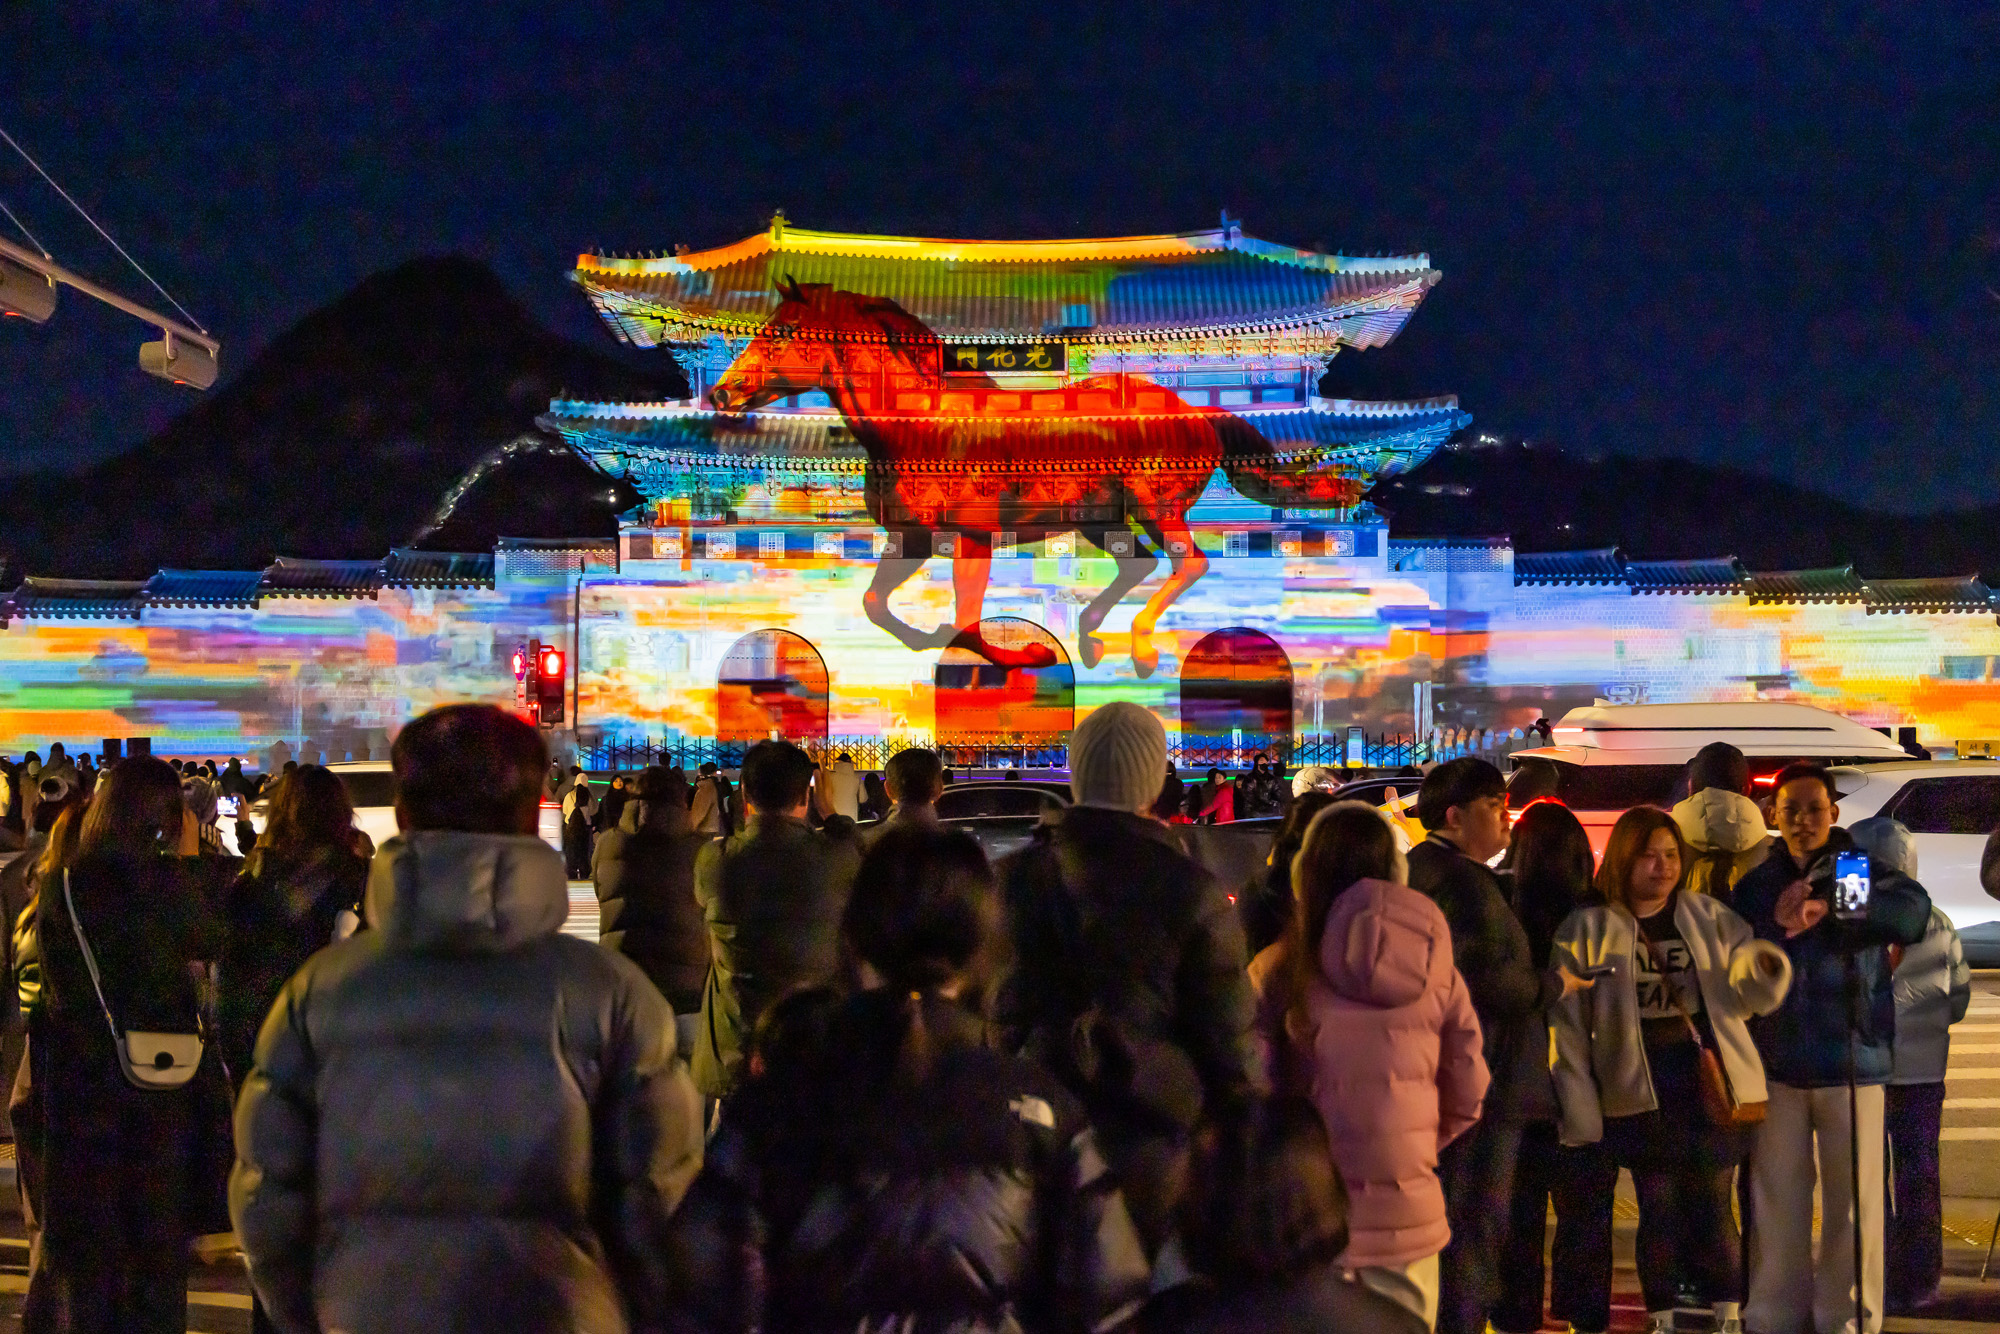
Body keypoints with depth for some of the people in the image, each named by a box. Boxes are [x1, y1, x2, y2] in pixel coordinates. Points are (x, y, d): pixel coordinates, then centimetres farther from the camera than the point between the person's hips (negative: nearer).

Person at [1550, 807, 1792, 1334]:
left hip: (1710, 1083, 1)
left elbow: (1748, 993, 2)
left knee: (1713, 1210, 4)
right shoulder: (1589, 929, 1)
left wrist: (1763, 966, -22)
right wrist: (1579, 1112, -3)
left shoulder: (1708, 916, 8)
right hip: (1641, 1094, -1)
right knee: (1658, 1212, 4)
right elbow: (1567, 1026, 1)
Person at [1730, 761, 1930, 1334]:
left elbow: (1912, 911, -19)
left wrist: (1827, 907, -28)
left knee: (1853, 1200, 0)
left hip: (1853, 1061, -2)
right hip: (1776, 1065, 2)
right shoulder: (1754, 885, 8)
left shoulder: (1863, 869, 1)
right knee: (1777, 1200, 6)